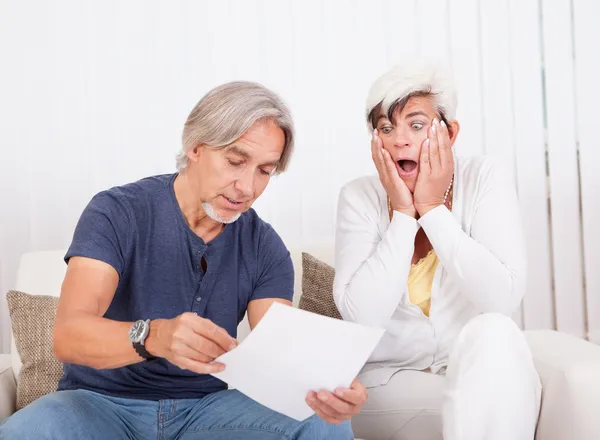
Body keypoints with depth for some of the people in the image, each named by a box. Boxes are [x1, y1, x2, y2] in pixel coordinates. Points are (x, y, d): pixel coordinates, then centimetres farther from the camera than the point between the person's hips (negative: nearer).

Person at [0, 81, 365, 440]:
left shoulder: (265, 248, -3)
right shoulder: (117, 213, -13)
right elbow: (69, 335, -26)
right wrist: (154, 336, -47)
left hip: (207, 405, 2)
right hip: (104, 401, -1)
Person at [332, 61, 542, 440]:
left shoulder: (487, 178, -7)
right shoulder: (360, 197, -5)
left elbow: (504, 299, -21)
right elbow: (361, 315, -17)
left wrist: (432, 209, -20)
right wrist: (402, 214, -18)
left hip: (485, 375, 2)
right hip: (389, 382, -2)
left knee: (492, 333, -30)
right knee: (473, 410, -31)